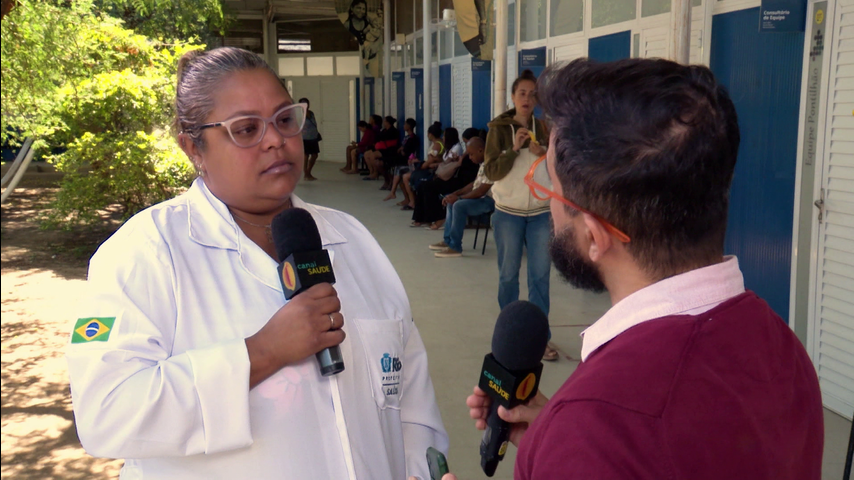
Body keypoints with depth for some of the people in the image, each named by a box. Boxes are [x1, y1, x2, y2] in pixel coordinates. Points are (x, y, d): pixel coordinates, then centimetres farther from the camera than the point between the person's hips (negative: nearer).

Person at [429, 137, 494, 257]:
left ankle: (455, 247, -20)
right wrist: (455, 194, 7)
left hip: (489, 200, -11)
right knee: (452, 202, 15)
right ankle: (448, 240, 14)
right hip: (481, 196, 11)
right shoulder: (483, 163, 11)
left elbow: (481, 190, -25)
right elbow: (475, 184, 18)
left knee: (459, 205, -27)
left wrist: (459, 197, -17)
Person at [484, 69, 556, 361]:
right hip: (508, 213, -1)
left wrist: (543, 154, -15)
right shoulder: (499, 129, -1)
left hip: (540, 213, 2)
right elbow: (492, 171, -8)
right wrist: (515, 148, -21)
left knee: (541, 274, -1)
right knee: (508, 274, 5)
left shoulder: (544, 129, 5)